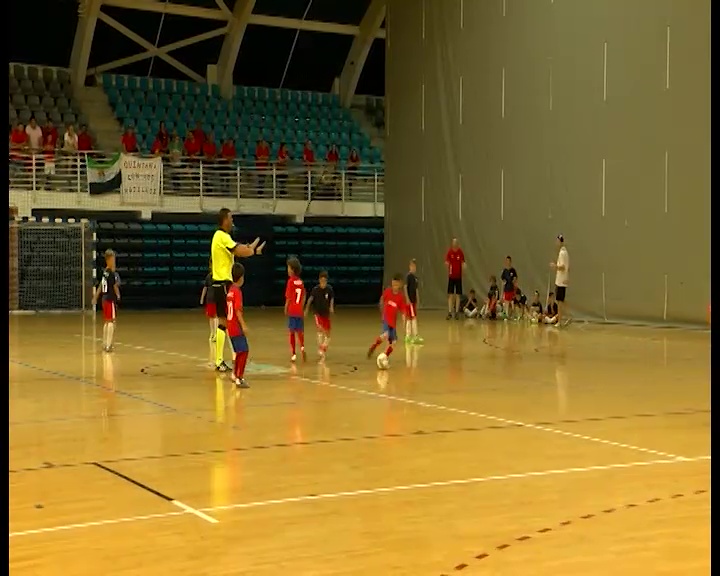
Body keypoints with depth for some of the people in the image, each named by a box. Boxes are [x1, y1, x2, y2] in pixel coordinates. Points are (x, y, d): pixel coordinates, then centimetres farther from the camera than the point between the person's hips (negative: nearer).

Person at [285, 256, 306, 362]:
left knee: (292, 332, 2)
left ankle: (293, 354, 2)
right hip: (300, 311, 5)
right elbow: (303, 297, 9)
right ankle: (302, 347, -10)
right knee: (300, 331, 13)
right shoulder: (301, 282, 6)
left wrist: (286, 309, -1)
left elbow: (288, 297, -11)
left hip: (292, 310, -5)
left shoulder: (291, 281, -10)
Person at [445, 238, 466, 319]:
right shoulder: (449, 252, -4)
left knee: (458, 295, 3)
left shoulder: (461, 252, -4)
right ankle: (450, 312, 1)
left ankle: (457, 312, 10)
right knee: (450, 295, -1)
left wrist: (463, 266, -32)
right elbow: (446, 262, -12)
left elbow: (463, 263, -9)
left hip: (458, 276, 0)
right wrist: (447, 263, -36)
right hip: (451, 276, 0)